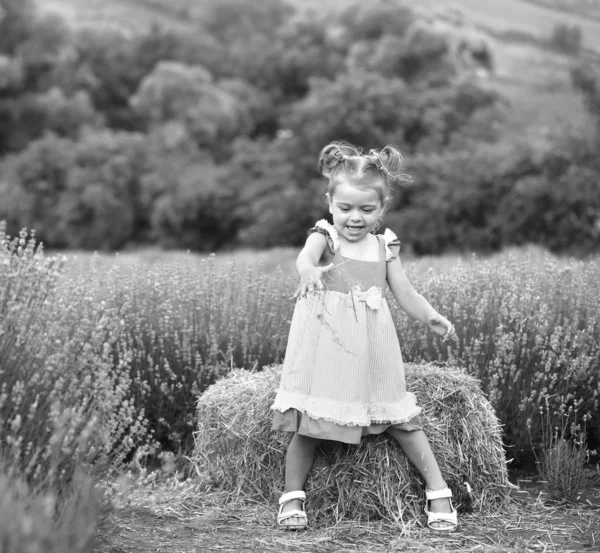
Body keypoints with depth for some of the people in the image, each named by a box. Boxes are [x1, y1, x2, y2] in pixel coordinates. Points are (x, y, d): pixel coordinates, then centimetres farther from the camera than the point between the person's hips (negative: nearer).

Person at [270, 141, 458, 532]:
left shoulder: (385, 246, 7)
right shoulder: (325, 235, -5)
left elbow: (405, 292, 10)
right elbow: (306, 255, -29)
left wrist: (432, 317, -7)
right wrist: (309, 271, -52)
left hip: (372, 349, 3)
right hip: (327, 345, -3)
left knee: (401, 418, 5)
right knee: (309, 419, -1)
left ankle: (438, 491, 11)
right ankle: (292, 495, 13)